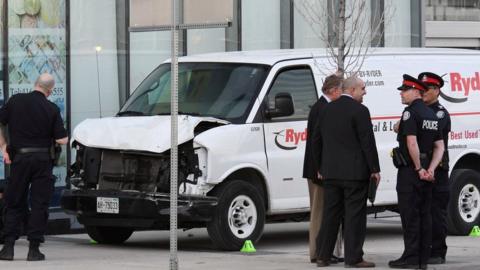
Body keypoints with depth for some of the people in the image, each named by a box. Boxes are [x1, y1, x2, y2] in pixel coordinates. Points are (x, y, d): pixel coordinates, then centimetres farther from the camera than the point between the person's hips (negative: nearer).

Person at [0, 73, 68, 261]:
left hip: (19, 158, 1)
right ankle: (34, 248, 1)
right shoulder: (52, 109, -5)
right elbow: (62, 140, -7)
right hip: (42, 159, -1)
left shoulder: (15, 101, -1)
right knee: (39, 204, 5)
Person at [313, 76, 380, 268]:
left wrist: (320, 167, 22)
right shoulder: (359, 110, -10)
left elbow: (316, 140, 15)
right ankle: (353, 257, -2)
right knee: (355, 215, -2)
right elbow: (368, 142, -12)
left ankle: (322, 256, 11)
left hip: (330, 172, 6)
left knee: (330, 214, 10)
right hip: (355, 172, -6)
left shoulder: (327, 110, 10)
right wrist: (375, 169, -6)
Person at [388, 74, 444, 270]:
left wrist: (419, 169, -15)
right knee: (424, 215, 9)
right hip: (425, 173, 8)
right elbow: (439, 146, 11)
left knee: (410, 215, -5)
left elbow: (412, 143, -23)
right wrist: (430, 169, 1)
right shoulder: (431, 114, 14)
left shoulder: (410, 112, -13)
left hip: (410, 171, -8)